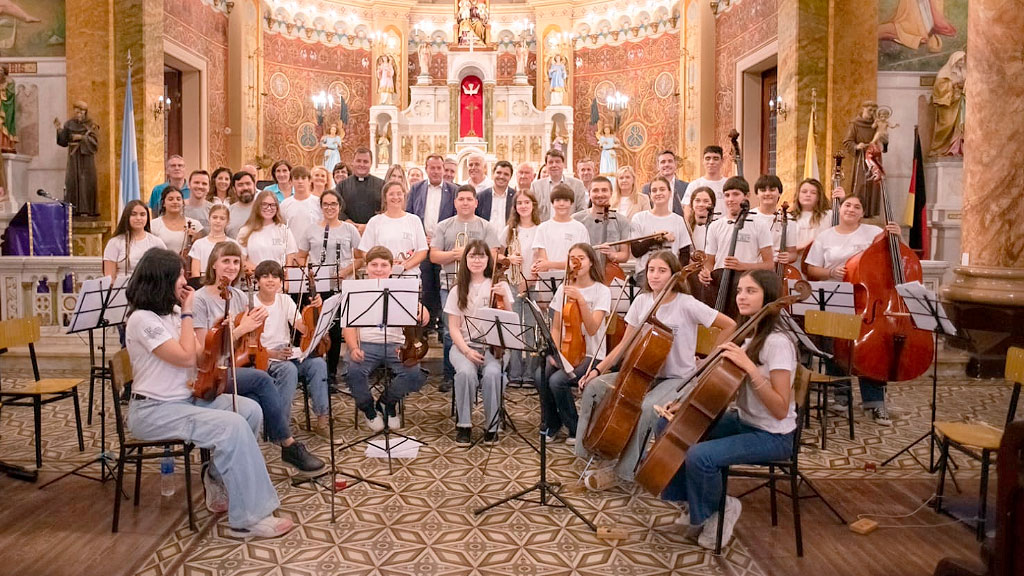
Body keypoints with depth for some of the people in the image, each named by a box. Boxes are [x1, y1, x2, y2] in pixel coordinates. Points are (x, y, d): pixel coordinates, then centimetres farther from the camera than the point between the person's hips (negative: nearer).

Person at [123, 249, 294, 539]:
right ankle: (250, 518, -21)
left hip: (185, 398, 9)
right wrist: (188, 313, -15)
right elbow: (186, 357, -22)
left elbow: (198, 355, 13)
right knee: (232, 426, -27)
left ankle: (220, 482, 7)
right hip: (153, 411, -9)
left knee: (251, 411, -8)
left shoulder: (172, 312, 10)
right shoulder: (142, 319, -16)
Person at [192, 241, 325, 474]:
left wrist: (256, 323, -6)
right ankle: (290, 446, -20)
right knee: (261, 378, -31)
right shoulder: (200, 299, -8)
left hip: (239, 368, 6)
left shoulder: (240, 297, 11)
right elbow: (202, 350, -13)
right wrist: (240, 330, -17)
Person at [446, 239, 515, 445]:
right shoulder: (458, 291, 5)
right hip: (464, 345, 1)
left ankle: (491, 425, -12)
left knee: (492, 373, -32)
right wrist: (466, 350, -16)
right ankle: (463, 425, -14)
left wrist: (504, 297, -17)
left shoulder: (499, 285, 4)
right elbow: (454, 328, 1)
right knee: (466, 372, -32)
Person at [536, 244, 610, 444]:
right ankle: (551, 424, 0)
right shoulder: (564, 289, 8)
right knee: (540, 376, -25)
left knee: (557, 381, -28)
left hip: (589, 354, -4)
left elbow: (592, 329, -18)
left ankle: (575, 428, -3)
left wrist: (581, 299, -27)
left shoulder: (601, 291, -6)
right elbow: (555, 328, 9)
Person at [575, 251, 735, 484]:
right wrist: (599, 369, -7)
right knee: (594, 387, -13)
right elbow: (625, 343, 2)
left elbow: (729, 326, -8)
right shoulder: (642, 301, 0)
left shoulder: (687, 305, -14)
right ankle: (587, 449, 1)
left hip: (678, 378, -5)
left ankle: (623, 470, -16)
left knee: (645, 408, -34)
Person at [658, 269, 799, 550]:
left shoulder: (777, 342, -21)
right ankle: (694, 500, 16)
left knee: (699, 456, -29)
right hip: (742, 421, 9)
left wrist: (750, 367, -33)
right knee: (671, 425, 3)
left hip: (772, 436, -9)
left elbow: (780, 409, -26)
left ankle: (718, 508, 3)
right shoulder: (747, 335, 5)